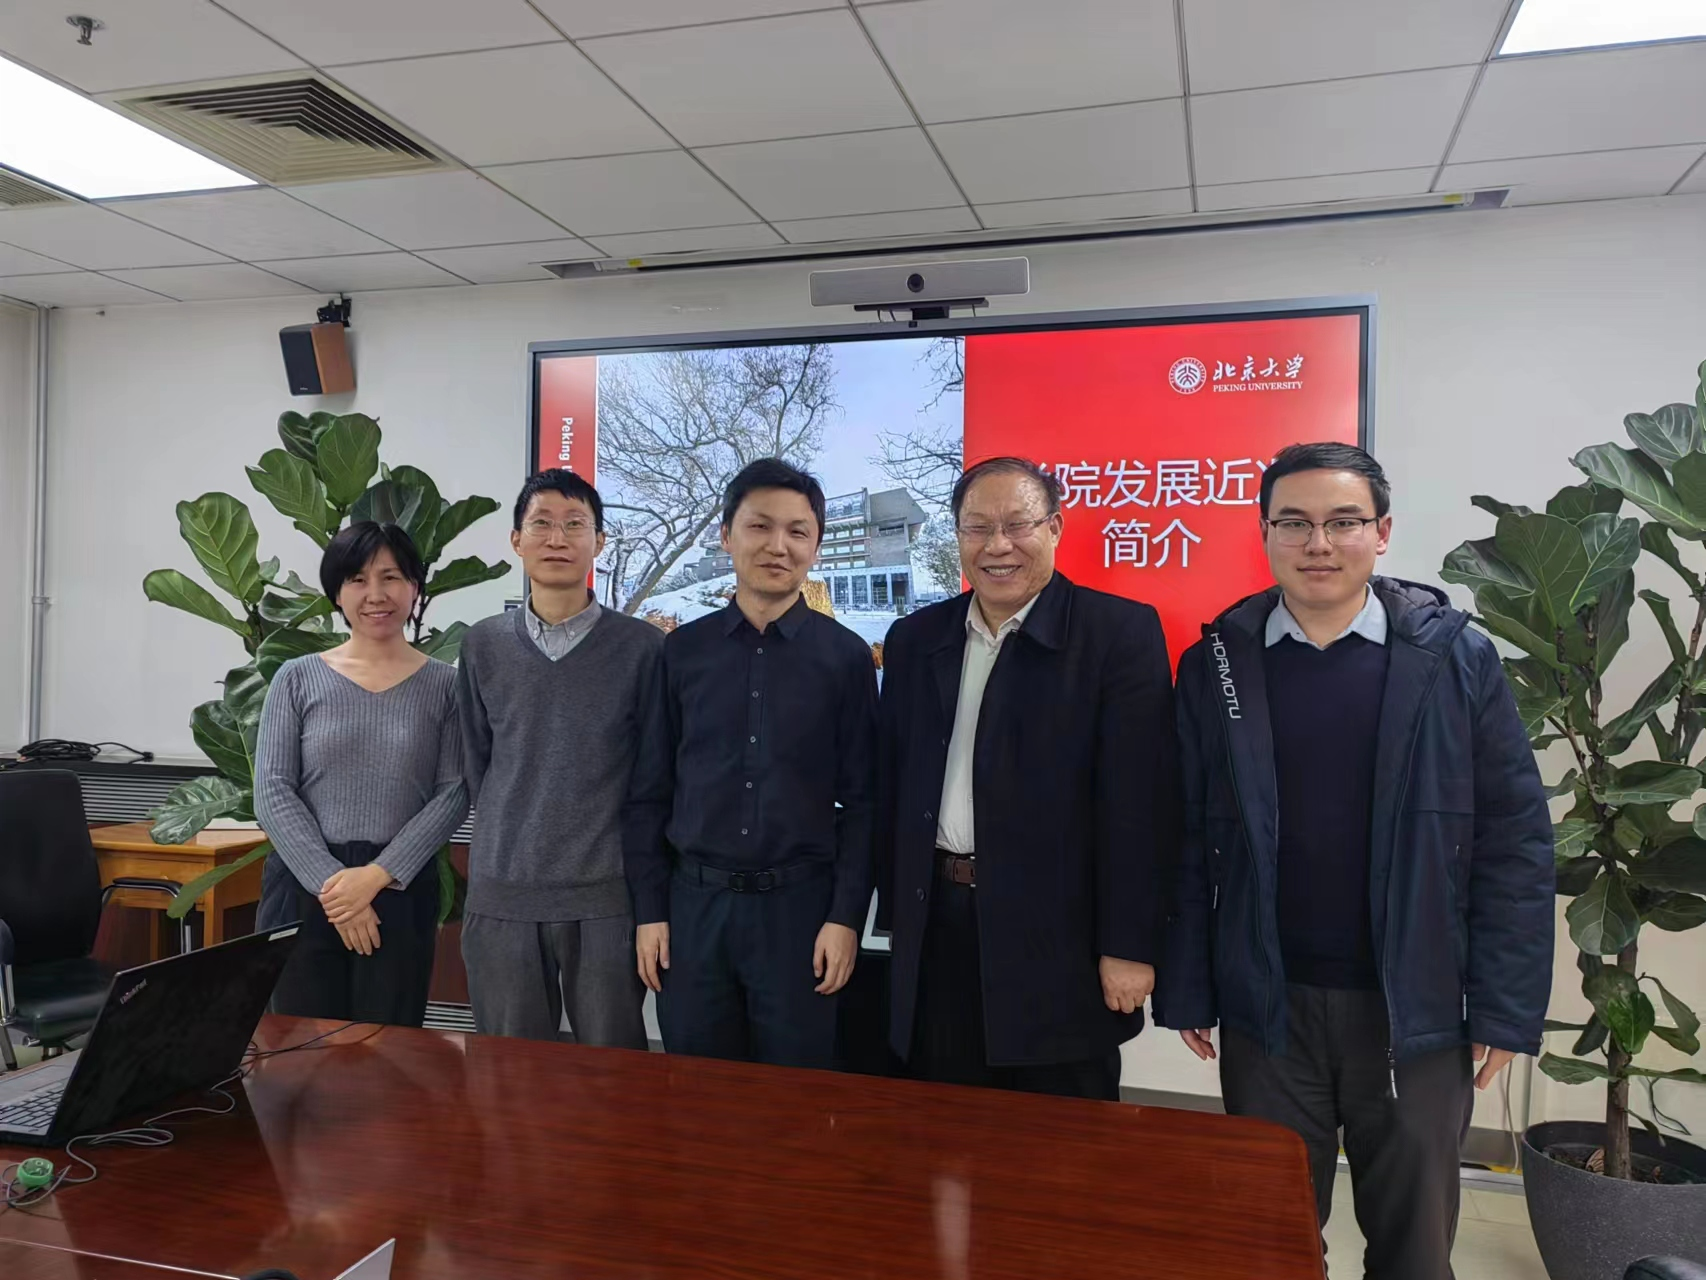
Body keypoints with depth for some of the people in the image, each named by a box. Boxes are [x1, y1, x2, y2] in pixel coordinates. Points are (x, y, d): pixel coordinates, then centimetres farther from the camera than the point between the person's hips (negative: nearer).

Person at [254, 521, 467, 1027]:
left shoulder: (445, 684, 2)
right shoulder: (297, 679, 4)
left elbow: (453, 794, -3)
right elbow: (272, 794, -1)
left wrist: (376, 875, -13)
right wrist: (329, 880, -11)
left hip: (400, 894, 0)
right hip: (304, 890, 1)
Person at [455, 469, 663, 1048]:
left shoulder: (641, 645, -1)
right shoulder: (484, 645, 6)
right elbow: (476, 762, 13)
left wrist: (643, 875, 5)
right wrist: (508, 842, 9)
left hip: (607, 896, -2)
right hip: (501, 894, 2)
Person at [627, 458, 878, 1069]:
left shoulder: (846, 655, -1)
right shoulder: (683, 650, 3)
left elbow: (861, 801, -1)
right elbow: (652, 791, 6)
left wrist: (846, 916, -6)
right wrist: (649, 910, 2)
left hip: (798, 903, -1)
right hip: (694, 902, 2)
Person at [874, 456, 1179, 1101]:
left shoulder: (1120, 631, -7)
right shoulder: (914, 639, 8)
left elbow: (1138, 799, -11)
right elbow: (891, 787, 11)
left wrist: (1129, 947, -13)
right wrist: (897, 915, 10)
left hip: (1060, 934, -4)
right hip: (938, 932, 4)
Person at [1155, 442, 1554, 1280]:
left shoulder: (1455, 657, -4)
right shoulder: (1215, 664, -2)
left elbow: (1515, 838, -3)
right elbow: (1186, 843, 0)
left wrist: (1505, 1006, -5)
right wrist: (1185, 990, 0)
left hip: (1417, 1010, 0)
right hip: (1266, 1008, 1)